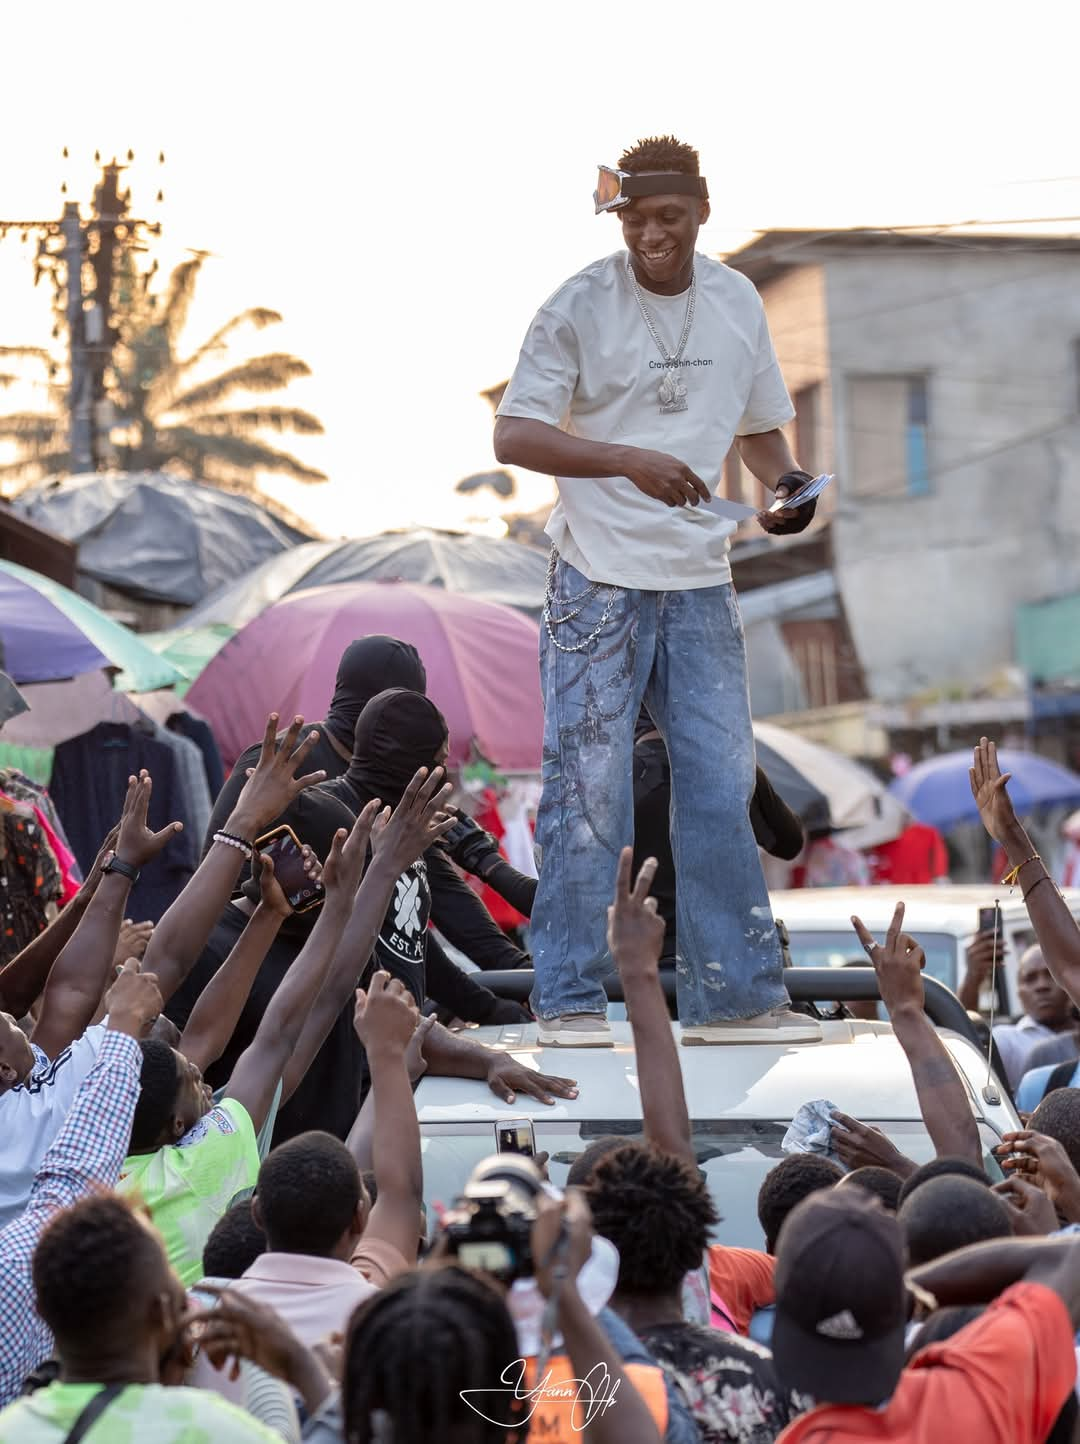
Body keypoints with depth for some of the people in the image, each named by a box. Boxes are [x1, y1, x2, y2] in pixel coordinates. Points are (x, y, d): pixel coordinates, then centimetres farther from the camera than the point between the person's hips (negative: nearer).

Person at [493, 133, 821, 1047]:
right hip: (599, 580, -4)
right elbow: (514, 435, -14)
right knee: (589, 790, -4)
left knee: (721, 784, 5)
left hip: (701, 578, 4)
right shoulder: (581, 307, -8)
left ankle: (735, 996, 12)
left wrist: (786, 480, -3)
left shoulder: (738, 303, 7)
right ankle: (571, 999, 4)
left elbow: (759, 425, 19)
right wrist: (630, 462, -27)